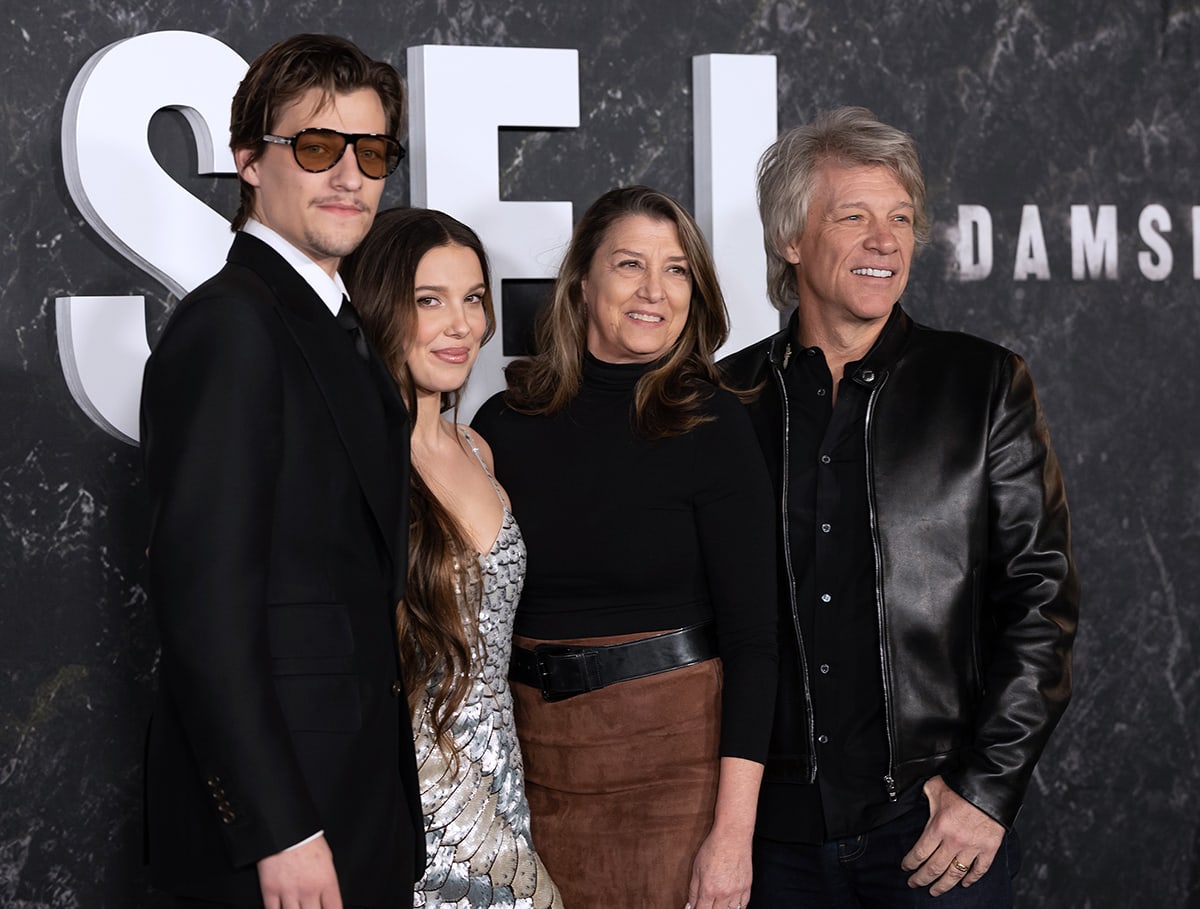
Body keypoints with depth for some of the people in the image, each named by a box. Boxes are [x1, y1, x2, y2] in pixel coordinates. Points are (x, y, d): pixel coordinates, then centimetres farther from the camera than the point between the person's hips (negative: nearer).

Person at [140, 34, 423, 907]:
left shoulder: (339, 335, 15)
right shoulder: (229, 324, -14)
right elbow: (206, 601, -20)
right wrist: (279, 833, -22)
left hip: (359, 805, 9)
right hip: (271, 815, -9)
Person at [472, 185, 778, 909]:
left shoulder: (712, 426, -6)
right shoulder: (506, 425, 1)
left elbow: (751, 636, -9)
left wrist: (733, 831, -15)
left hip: (675, 751, -2)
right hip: (534, 755, 2)